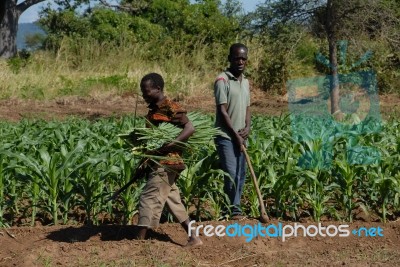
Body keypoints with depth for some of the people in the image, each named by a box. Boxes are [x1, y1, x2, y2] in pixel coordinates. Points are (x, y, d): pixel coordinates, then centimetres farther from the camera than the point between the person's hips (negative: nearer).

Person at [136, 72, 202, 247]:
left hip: (166, 162, -10)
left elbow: (189, 128, -20)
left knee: (149, 198, -8)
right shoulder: (154, 109, 14)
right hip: (160, 162, 10)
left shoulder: (169, 107, -13)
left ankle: (139, 240, -6)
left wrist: (169, 146, -28)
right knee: (172, 200, 13)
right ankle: (193, 237, 18)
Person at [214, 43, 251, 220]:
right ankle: (233, 209, -1)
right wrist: (235, 135, -13)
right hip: (226, 136, -7)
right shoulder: (222, 80, -9)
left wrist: (247, 127, -1)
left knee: (240, 175, 8)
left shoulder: (246, 82, 14)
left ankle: (235, 208, 16)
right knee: (231, 174, -12)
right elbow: (222, 111, -13)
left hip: (240, 137, 7)